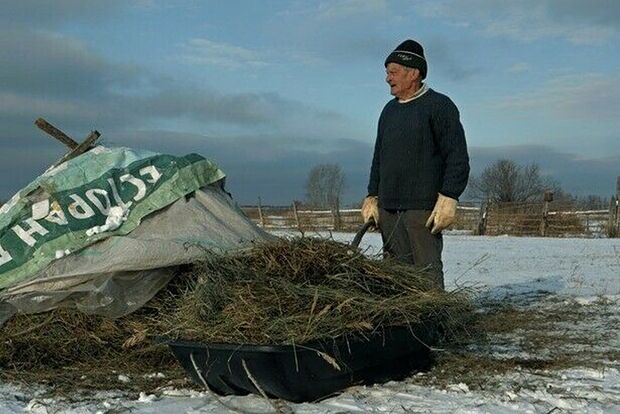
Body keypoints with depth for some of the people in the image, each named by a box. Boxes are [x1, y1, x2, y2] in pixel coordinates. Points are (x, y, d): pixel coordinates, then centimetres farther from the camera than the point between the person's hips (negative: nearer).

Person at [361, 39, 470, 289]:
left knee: (427, 271, -8)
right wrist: (372, 196, 17)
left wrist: (448, 198, -16)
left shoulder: (439, 106, -3)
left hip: (422, 208, -7)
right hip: (387, 208, 7)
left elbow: (458, 158, -8)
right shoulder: (389, 110, 19)